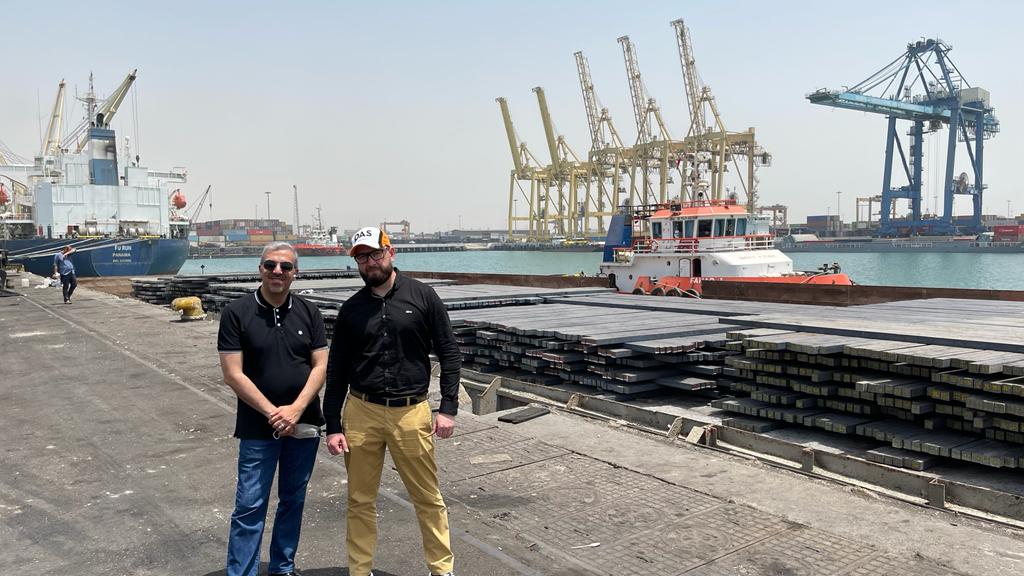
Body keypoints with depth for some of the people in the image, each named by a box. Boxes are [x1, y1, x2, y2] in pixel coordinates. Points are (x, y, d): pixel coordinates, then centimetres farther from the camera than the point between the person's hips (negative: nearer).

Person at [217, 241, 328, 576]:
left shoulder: (309, 314, 3)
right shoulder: (237, 313, -6)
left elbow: (320, 366, 0)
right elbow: (233, 375, -10)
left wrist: (295, 410, -14)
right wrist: (273, 413, -15)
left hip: (304, 424, 3)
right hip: (257, 427, -3)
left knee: (293, 501, 14)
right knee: (250, 507, 0)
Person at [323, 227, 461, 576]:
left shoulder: (423, 297, 0)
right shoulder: (351, 309, 6)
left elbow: (449, 354, 1)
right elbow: (336, 371, 9)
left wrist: (448, 408, -6)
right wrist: (333, 426, 4)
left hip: (411, 412, -2)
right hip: (361, 412, 2)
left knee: (428, 498, 6)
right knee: (360, 501, 10)